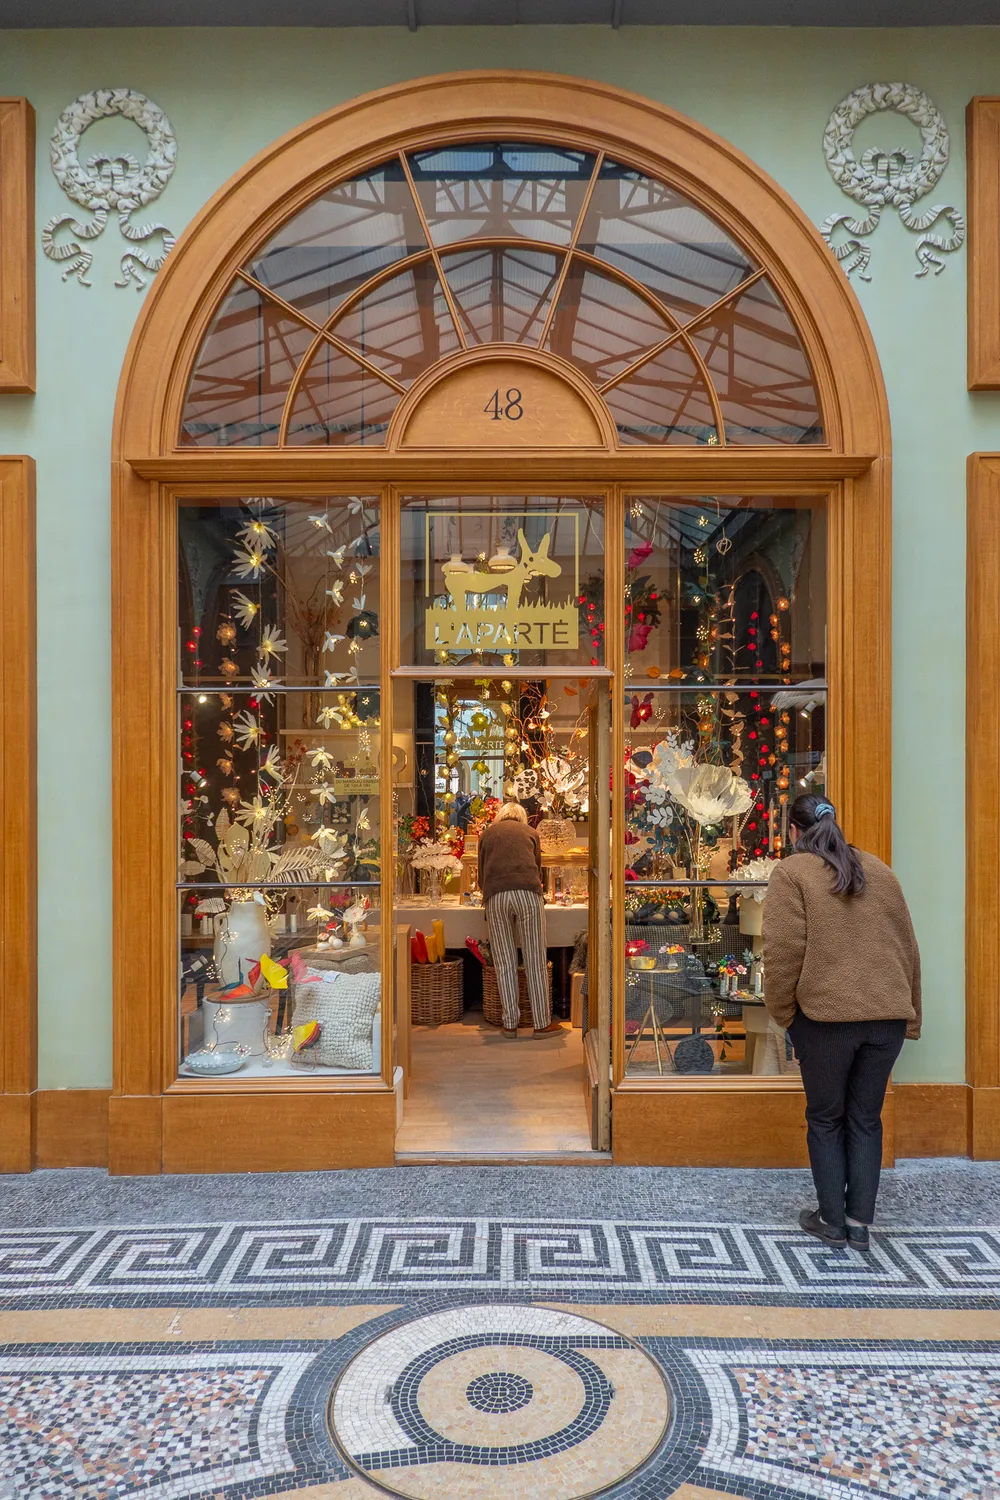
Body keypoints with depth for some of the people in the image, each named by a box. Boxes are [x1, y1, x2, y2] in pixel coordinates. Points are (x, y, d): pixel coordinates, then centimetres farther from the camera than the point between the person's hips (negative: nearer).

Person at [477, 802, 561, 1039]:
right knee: (535, 962, 4)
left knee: (504, 964, 5)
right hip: (528, 894, -1)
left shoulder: (487, 834, 23)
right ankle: (542, 1023, 8)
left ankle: (510, 1025, 9)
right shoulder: (530, 833, 22)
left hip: (495, 899, 1)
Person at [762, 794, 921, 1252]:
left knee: (825, 1119, 11)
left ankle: (833, 1221, 19)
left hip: (826, 1015, -4)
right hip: (887, 1015, 5)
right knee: (865, 1118, 15)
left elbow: (784, 952, -11)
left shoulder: (791, 872, -3)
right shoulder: (880, 871, 13)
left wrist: (782, 1013, 1)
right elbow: (908, 949, 15)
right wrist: (908, 1016, 20)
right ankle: (859, 1223, 20)